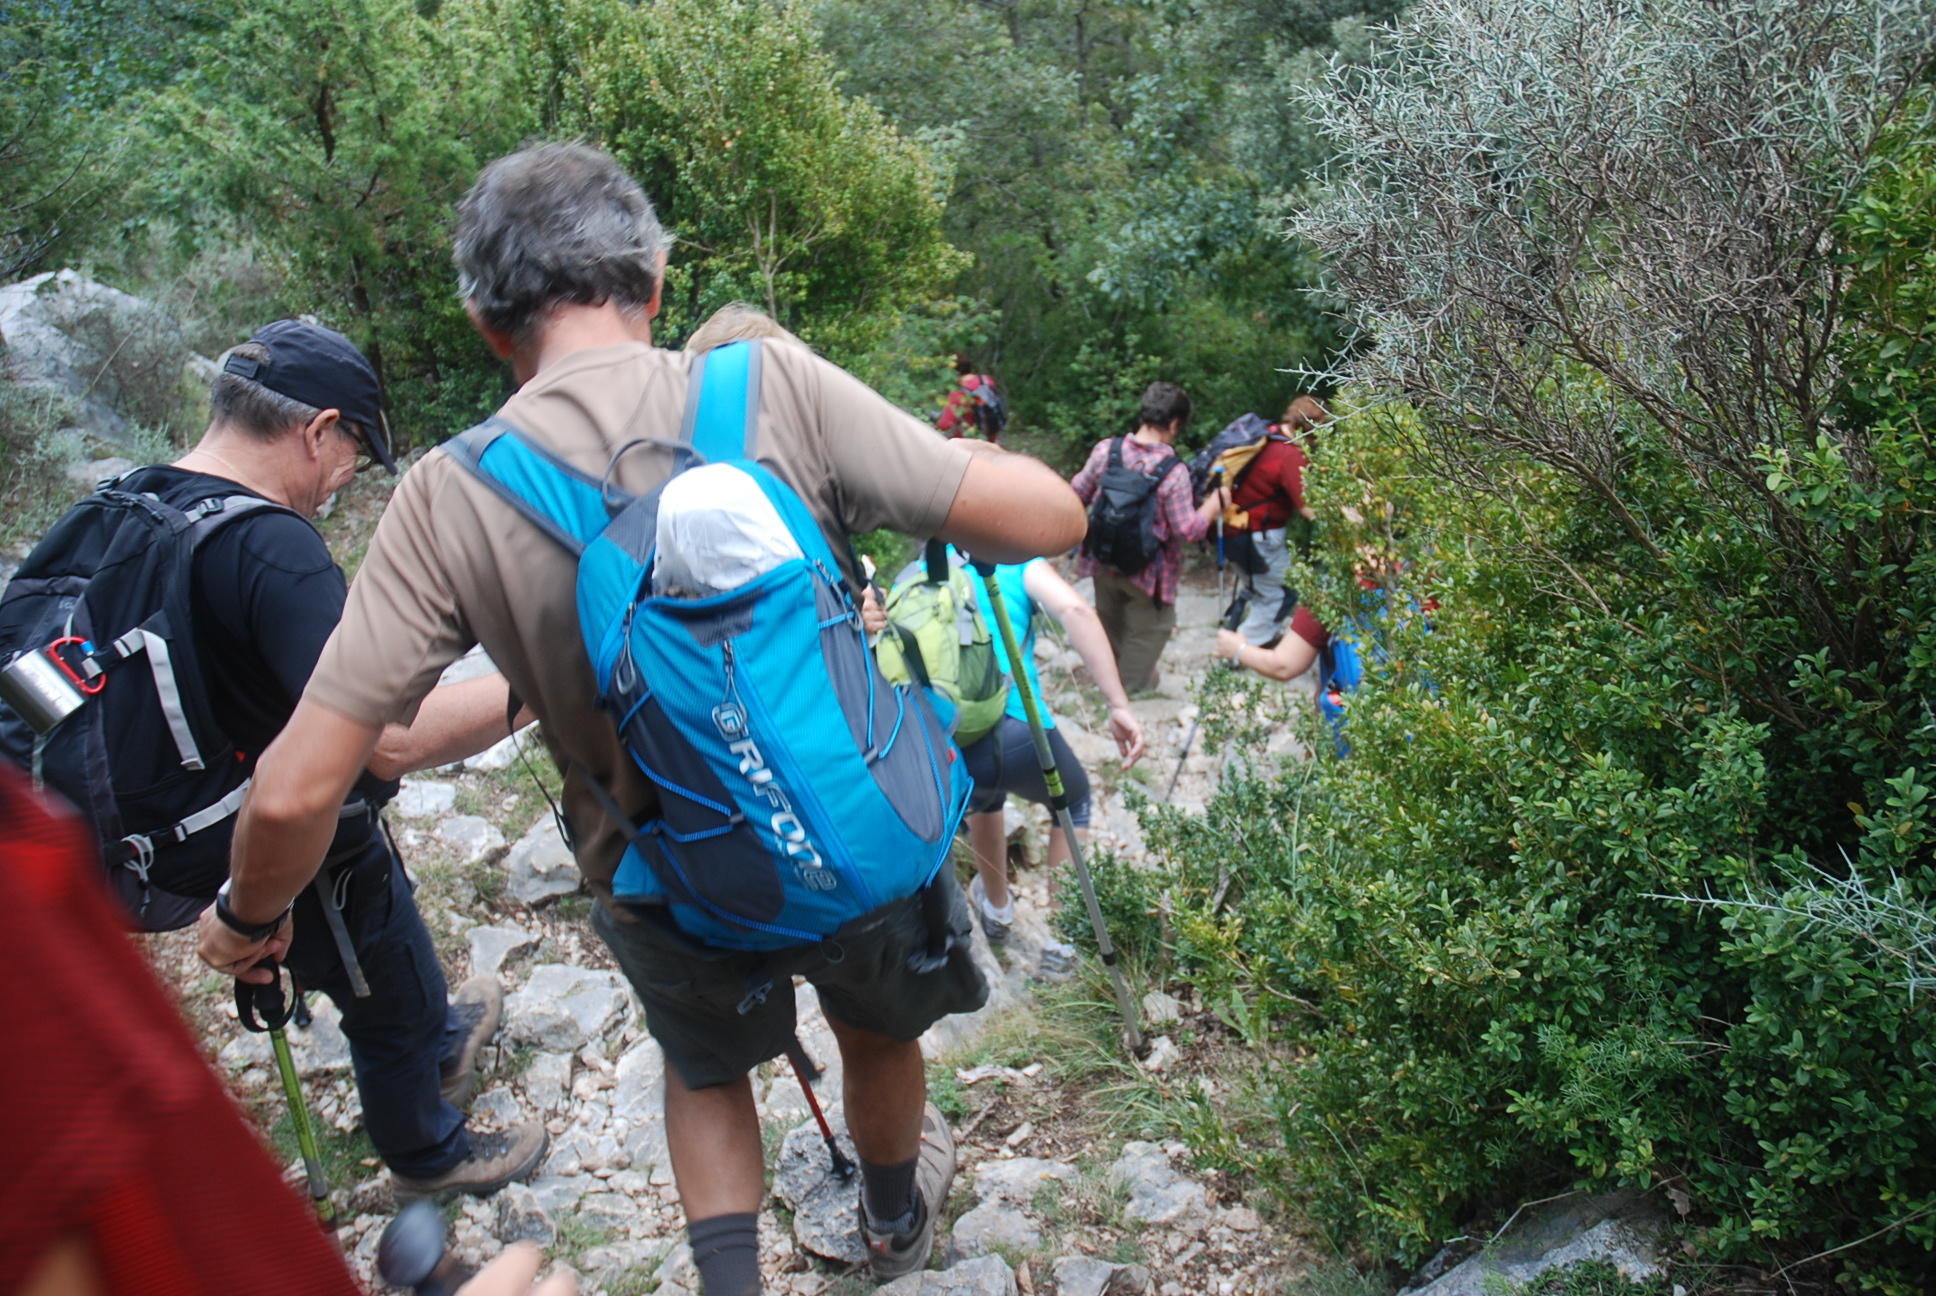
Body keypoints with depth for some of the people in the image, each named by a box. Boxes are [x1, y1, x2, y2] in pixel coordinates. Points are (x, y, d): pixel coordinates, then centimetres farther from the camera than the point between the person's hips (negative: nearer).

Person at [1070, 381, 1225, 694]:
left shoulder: (1105, 449, -15)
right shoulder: (1173, 473, -27)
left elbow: (1078, 493, -2)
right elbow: (1188, 530, -23)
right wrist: (1216, 501, -7)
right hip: (1146, 569, -5)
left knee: (1110, 616, 29)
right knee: (1150, 626, 22)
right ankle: (1135, 681, 38)